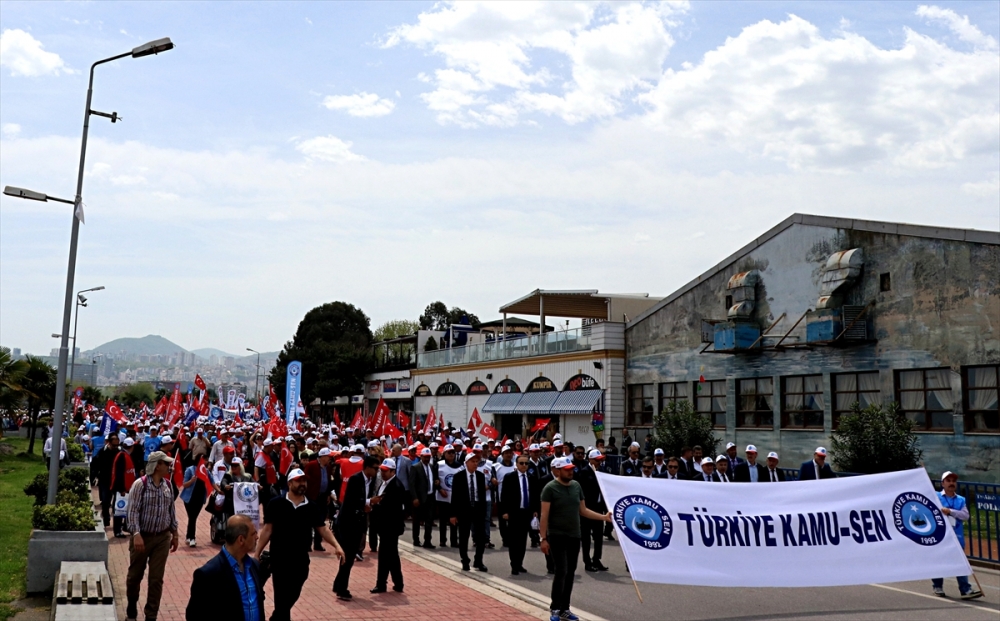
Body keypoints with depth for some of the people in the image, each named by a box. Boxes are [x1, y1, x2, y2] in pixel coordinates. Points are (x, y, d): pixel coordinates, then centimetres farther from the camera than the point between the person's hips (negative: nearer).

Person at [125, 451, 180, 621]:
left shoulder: (168, 485, 4)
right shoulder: (140, 484, -13)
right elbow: (133, 511, -16)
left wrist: (174, 533, 13)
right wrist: (136, 534, -25)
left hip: (163, 537, 4)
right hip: (143, 536, -4)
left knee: (156, 578, 4)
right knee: (135, 575, 12)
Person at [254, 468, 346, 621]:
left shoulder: (311, 508, 1)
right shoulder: (276, 504, -8)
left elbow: (323, 529, -3)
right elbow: (267, 530, -4)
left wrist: (336, 546, -18)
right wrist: (257, 554, -6)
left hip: (301, 560, 4)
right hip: (279, 559, -4)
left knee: (292, 597, 18)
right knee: (282, 599, -3)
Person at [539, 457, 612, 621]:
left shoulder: (576, 486, 6)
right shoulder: (550, 488, -11)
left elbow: (583, 511, 10)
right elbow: (544, 515, -12)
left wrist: (604, 517, 1)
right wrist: (544, 538, -17)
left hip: (574, 536, 6)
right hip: (557, 536, -6)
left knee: (570, 573, 9)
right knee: (561, 571, -10)